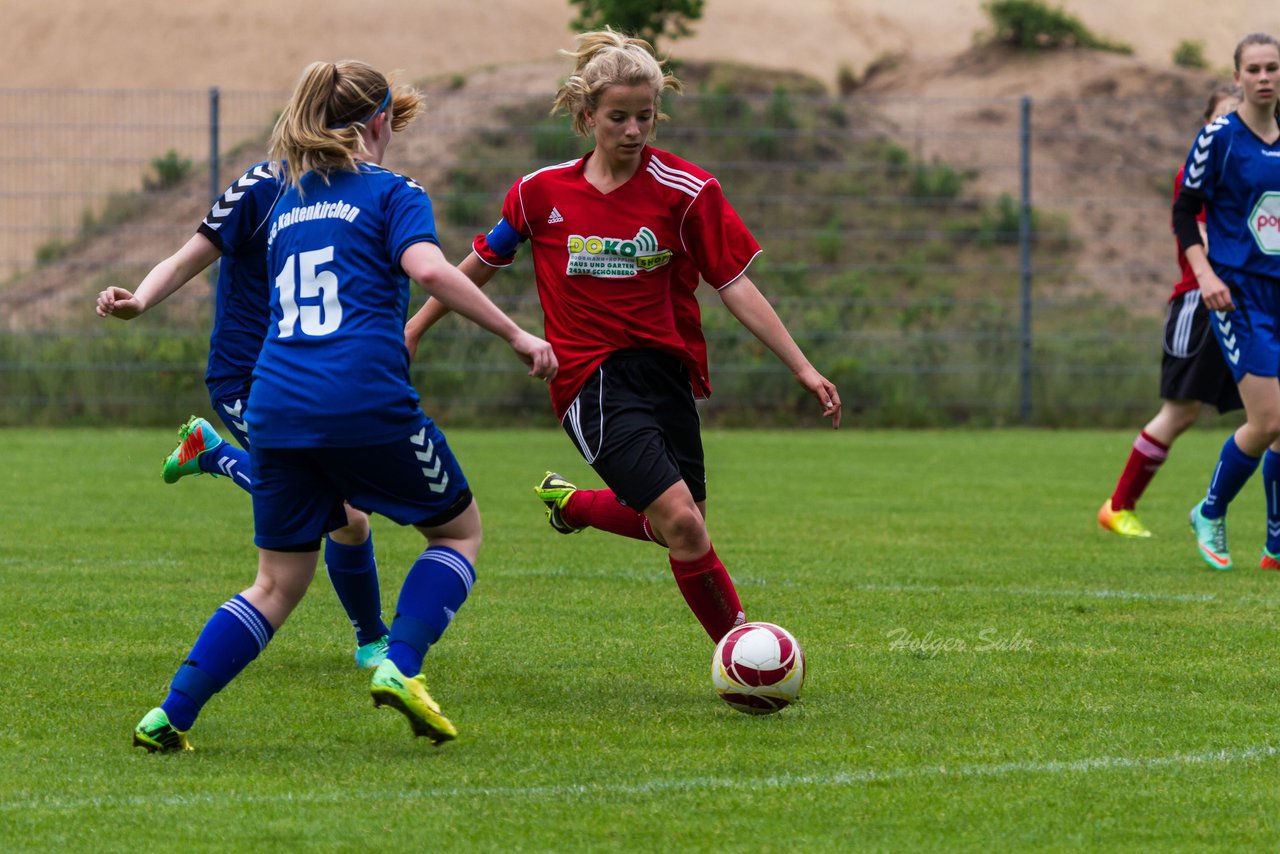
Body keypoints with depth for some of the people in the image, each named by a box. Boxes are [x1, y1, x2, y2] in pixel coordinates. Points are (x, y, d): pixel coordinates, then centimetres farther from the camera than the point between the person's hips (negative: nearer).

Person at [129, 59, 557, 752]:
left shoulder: (284, 206, 23)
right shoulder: (391, 193, 4)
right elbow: (427, 268, -14)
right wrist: (516, 336, -10)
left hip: (276, 406, 6)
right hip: (366, 401, -5)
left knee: (277, 585, 13)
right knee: (459, 529, 16)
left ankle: (169, 714, -1)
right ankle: (399, 667, -4)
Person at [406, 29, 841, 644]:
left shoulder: (687, 191, -5)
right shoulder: (542, 193, -3)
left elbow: (736, 287, -4)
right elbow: (478, 265, 13)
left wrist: (802, 368, -10)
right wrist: (411, 333, 19)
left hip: (667, 369, 3)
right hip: (592, 380, -3)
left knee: (680, 527, 11)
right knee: (682, 523, -18)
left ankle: (571, 502, 38)